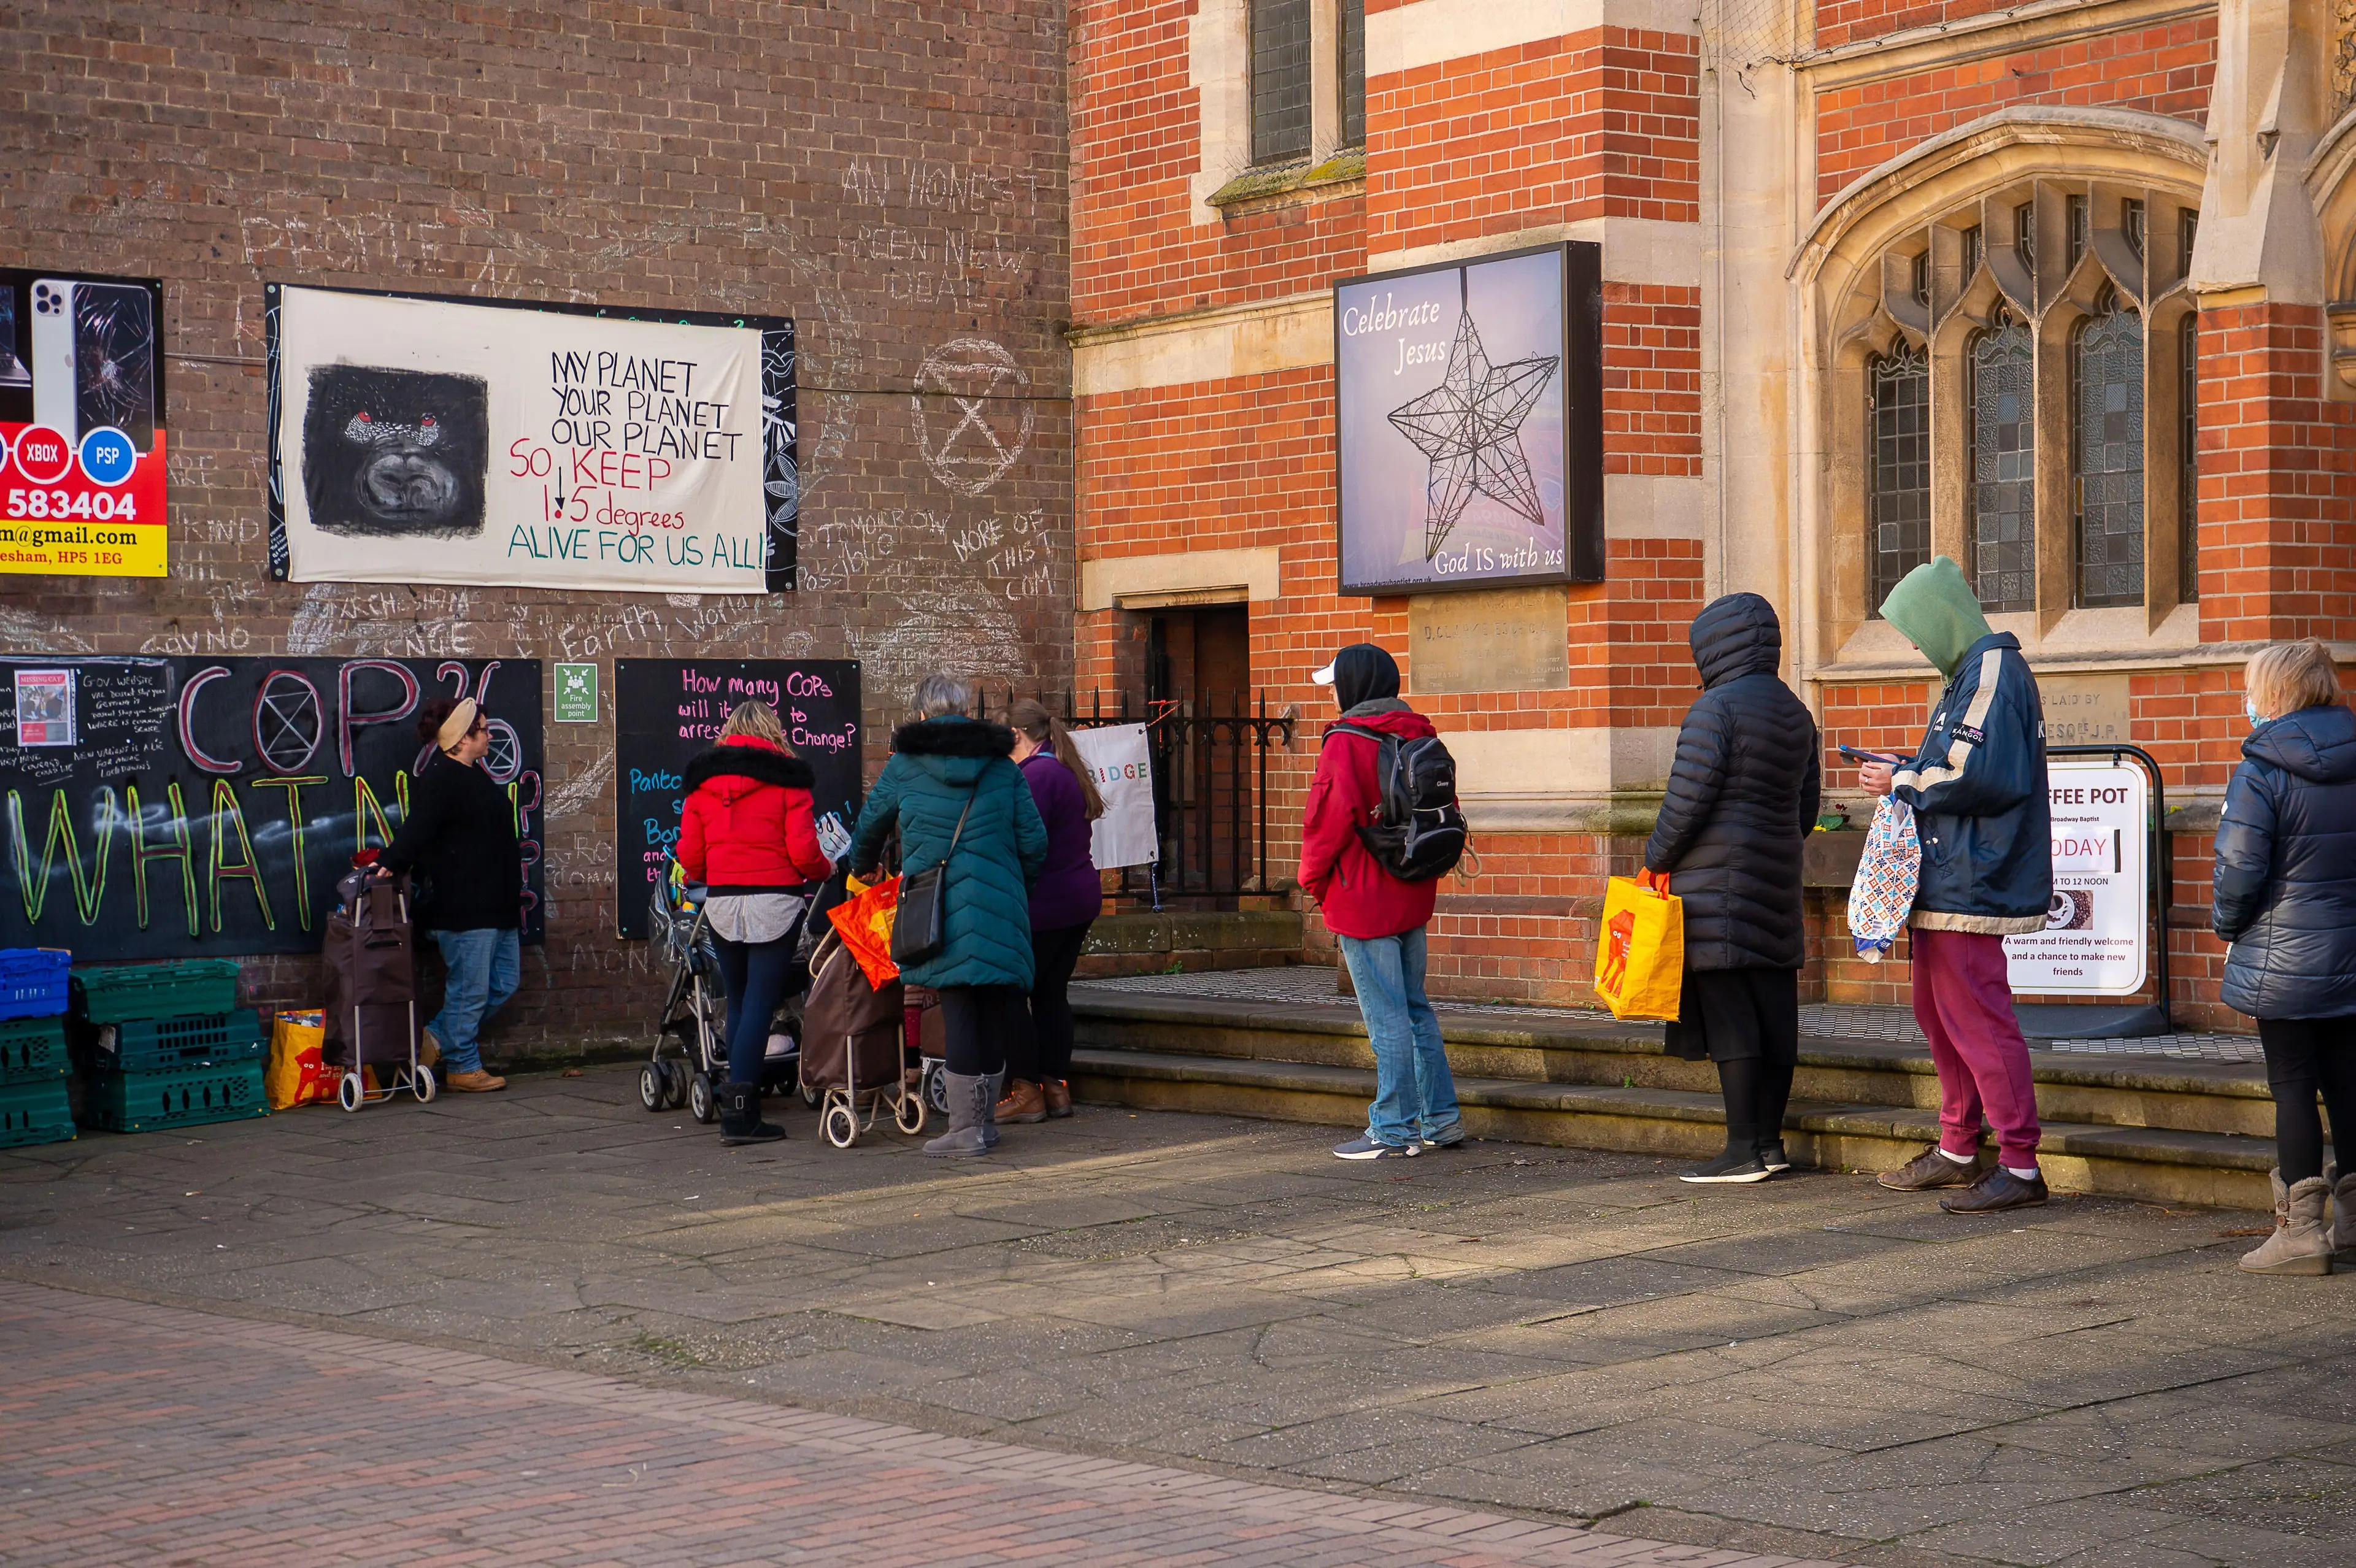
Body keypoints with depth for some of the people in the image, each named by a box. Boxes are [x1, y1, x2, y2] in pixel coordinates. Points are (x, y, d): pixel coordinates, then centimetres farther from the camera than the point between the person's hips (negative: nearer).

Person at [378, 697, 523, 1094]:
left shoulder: (474, 775, 18)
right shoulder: (438, 779, -14)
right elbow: (416, 832, -21)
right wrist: (388, 864, -36)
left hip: (494, 907, 10)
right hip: (462, 908, -10)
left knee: (505, 981, 13)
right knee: (470, 989, -3)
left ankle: (438, 1037, 21)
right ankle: (463, 1068, 9)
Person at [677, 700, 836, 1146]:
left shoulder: (702, 781, 9)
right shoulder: (786, 779, -3)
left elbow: (689, 857, 7)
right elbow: (804, 853, -9)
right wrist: (827, 871, 12)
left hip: (721, 903, 4)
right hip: (774, 903, -4)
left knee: (738, 1004, 15)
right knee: (759, 1005, -4)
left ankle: (742, 1109, 15)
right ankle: (739, 1112, -10)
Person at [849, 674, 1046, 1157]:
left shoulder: (905, 766, 5)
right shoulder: (1003, 767, 9)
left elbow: (870, 826, 19)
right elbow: (1034, 841, 7)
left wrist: (864, 869, 39)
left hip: (939, 909, -2)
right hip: (1000, 904, 2)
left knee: (957, 1009, -2)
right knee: (993, 1009, 9)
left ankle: (965, 1127, -4)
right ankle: (984, 1119, 17)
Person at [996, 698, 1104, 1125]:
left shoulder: (1035, 775, -15)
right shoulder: (1068, 772, 16)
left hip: (1044, 903, -10)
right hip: (1081, 897, 10)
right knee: (1052, 993, 13)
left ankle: (1027, 1091, -1)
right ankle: (1058, 1088, 14)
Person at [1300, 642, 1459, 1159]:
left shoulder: (1346, 742, -14)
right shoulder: (1418, 737, 9)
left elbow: (1332, 816, -21)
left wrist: (1312, 878, -6)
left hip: (1363, 900, -8)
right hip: (1412, 897, 8)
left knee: (1387, 1019, -4)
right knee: (1415, 1009, 17)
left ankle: (1394, 1131, 0)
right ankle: (1441, 1118, 21)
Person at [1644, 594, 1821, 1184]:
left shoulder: (1715, 709, -12)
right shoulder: (1795, 712, 14)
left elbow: (1688, 799, -15)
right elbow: (1806, 807, 19)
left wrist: (1657, 860, -1)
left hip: (1718, 883, -8)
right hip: (1777, 880, 8)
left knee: (1728, 1018, -7)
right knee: (1774, 1012, 9)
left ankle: (1743, 1150, -7)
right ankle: (1770, 1141, 14)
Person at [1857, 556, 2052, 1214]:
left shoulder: (1992, 673, -15)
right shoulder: (1974, 672, 18)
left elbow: (1977, 777, -25)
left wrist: (1904, 783, -11)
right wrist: (1905, 775, 9)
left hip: (1970, 883, -11)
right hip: (1947, 881, 11)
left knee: (1979, 1022, -10)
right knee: (1940, 1013, 18)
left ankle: (2020, 1164, -7)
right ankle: (1958, 1149, 27)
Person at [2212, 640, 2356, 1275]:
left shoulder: (2262, 770, -14)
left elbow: (2239, 866, -16)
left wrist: (2227, 924, 2)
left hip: (2285, 957, -5)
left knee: (2293, 1085, 0)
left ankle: (2300, 1231, 2)